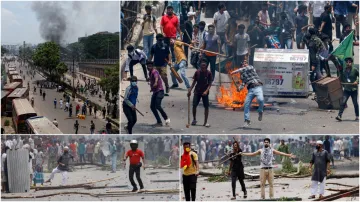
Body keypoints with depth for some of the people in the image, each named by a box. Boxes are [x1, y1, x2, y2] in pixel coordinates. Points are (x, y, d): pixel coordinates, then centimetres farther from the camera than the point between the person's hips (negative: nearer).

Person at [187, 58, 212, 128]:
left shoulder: (209, 73, -6)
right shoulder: (197, 72, 0)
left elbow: (210, 84, -7)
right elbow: (194, 82, 7)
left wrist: (206, 91, -21)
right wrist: (190, 90, 2)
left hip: (205, 92, -2)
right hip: (197, 91, 2)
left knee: (206, 107, -3)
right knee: (194, 105, -5)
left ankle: (205, 122, 6)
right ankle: (194, 119, 15)